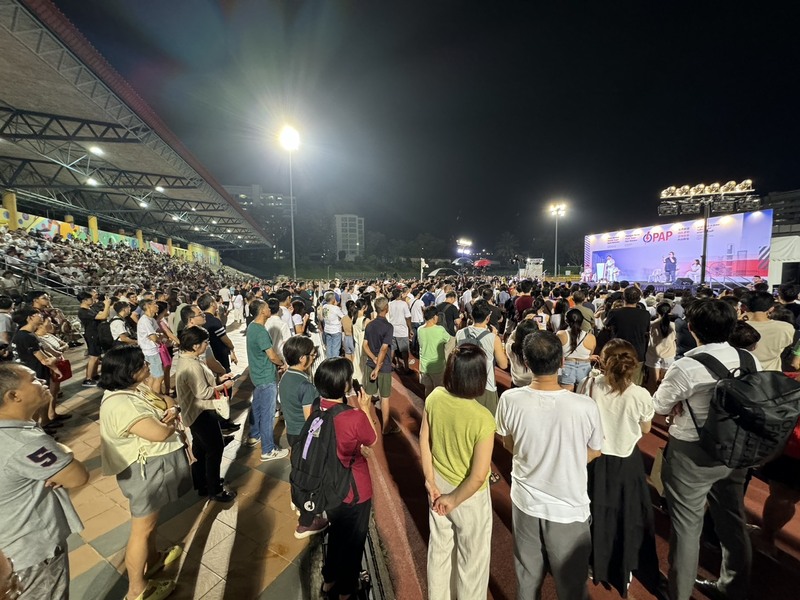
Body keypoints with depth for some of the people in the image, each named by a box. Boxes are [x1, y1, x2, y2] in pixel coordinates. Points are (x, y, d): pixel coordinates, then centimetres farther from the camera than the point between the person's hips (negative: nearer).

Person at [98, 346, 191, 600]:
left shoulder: (137, 388, 0)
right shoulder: (120, 405, -30)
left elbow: (167, 403, 9)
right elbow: (159, 433, -32)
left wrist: (172, 411, -14)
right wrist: (171, 423, -11)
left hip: (155, 462, 10)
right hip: (145, 470, -10)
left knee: (151, 518, 28)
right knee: (142, 528, 8)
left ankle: (152, 559, 49)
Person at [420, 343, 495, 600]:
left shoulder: (435, 397, -19)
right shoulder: (483, 418, -32)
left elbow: (424, 440, -7)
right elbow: (478, 476, -26)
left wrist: (430, 481, 2)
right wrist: (454, 501, -11)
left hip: (439, 485, 5)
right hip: (469, 496, -5)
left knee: (439, 547, 30)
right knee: (472, 557, 24)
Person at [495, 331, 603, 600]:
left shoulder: (509, 400, -22)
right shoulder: (585, 406, -26)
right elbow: (594, 452, -4)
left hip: (525, 500, 2)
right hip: (569, 506, -1)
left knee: (527, 577, 26)